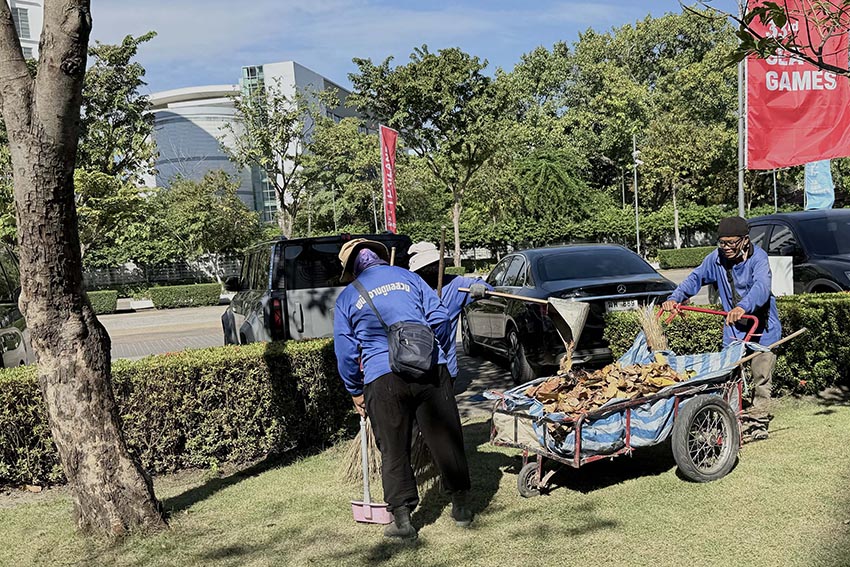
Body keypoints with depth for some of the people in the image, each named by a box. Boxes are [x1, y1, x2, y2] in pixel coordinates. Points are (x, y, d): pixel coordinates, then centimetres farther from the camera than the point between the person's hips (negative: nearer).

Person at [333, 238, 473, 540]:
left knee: (393, 450, 9)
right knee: (445, 438, 11)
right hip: (430, 368, 2)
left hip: (382, 377, -1)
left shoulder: (346, 297, 11)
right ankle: (461, 506, 23)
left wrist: (356, 391, 21)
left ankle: (402, 519, 10)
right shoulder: (408, 277, 14)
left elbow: (345, 350, 11)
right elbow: (439, 317, 8)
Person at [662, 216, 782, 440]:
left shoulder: (757, 257, -18)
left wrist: (744, 307, -55)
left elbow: (761, 286, -35)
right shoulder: (717, 258, -4)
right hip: (733, 329, 4)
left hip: (762, 328, -3)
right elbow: (696, 277, 5)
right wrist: (675, 298, -12)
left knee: (761, 375, -1)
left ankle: (758, 422, 14)